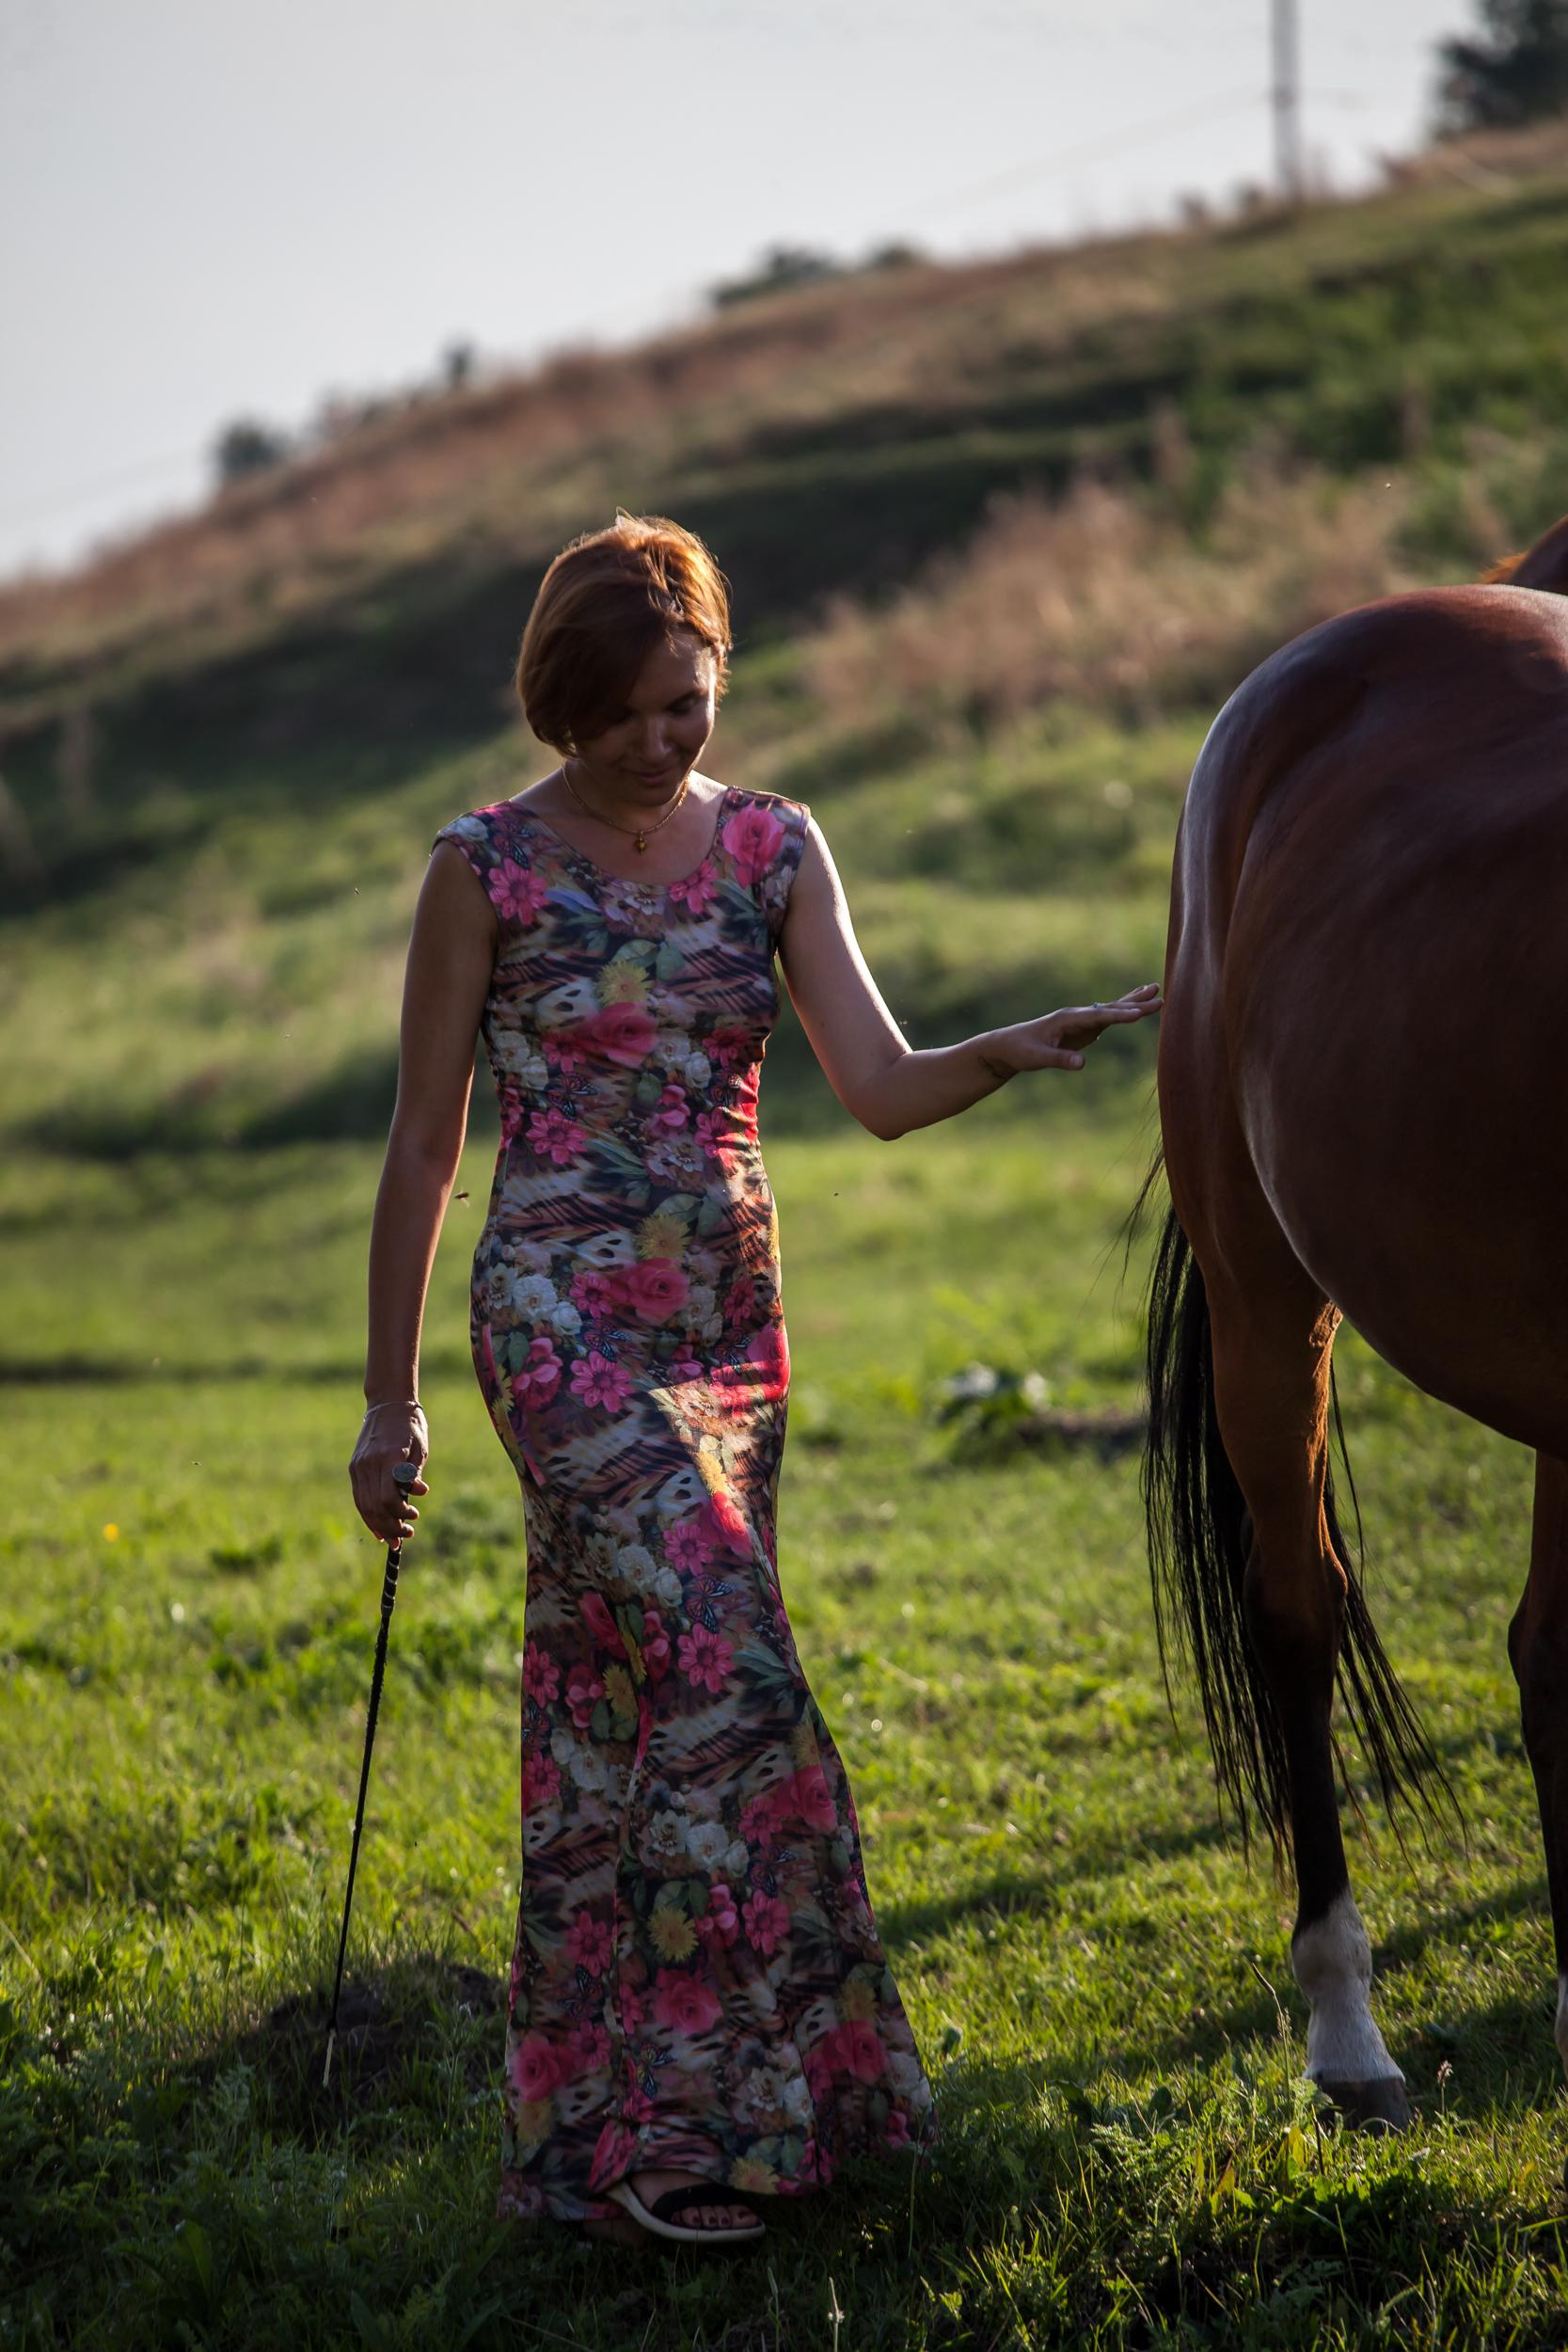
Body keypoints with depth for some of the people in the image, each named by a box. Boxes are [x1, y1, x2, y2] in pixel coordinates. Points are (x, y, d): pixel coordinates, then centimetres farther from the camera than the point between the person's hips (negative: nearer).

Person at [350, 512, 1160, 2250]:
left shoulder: (771, 849, 6)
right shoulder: (488, 866, -5)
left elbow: (881, 1089, -3)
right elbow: (422, 1145, -1)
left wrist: (1014, 1051, -24)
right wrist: (388, 1400, 0)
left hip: (730, 1319, 5)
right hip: (563, 1321, -5)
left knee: (623, 1712, 9)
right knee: (719, 1668, -18)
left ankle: (588, 2133, 16)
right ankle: (692, 2114, -13)